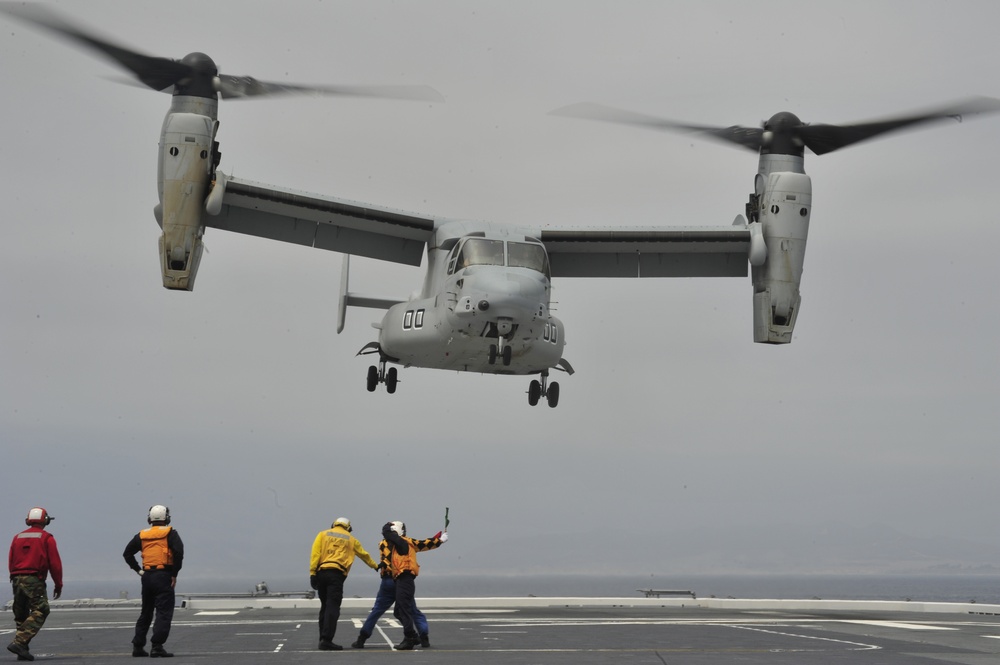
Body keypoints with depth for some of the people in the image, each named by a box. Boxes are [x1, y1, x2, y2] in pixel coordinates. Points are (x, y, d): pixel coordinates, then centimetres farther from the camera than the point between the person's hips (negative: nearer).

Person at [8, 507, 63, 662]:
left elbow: (11, 562, 14)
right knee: (40, 612, -9)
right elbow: (55, 563, -3)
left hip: (17, 580, 6)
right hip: (34, 580, -6)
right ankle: (19, 642, -23)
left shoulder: (18, 537, 15)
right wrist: (58, 584, 4)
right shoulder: (46, 538, 0)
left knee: (21, 616, 13)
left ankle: (22, 650, 10)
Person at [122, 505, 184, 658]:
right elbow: (179, 552, -16)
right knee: (164, 613, -5)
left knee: (146, 612, 18)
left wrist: (138, 570, 10)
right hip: (163, 576, -5)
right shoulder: (170, 533, -2)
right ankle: (157, 647, -15)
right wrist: (175, 574, -9)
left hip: (147, 576, 5)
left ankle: (138, 646, 20)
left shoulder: (142, 535, 10)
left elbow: (127, 553, 10)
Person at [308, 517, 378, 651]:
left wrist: (312, 572, 0)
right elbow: (364, 555, 31)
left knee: (325, 606, 15)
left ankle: (323, 638, 18)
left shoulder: (323, 534, 17)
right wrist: (375, 566, 47)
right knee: (333, 608, -7)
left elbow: (315, 553, 3)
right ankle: (326, 640, -17)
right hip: (336, 574, -3)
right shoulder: (351, 539, 17)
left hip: (321, 572, 3)